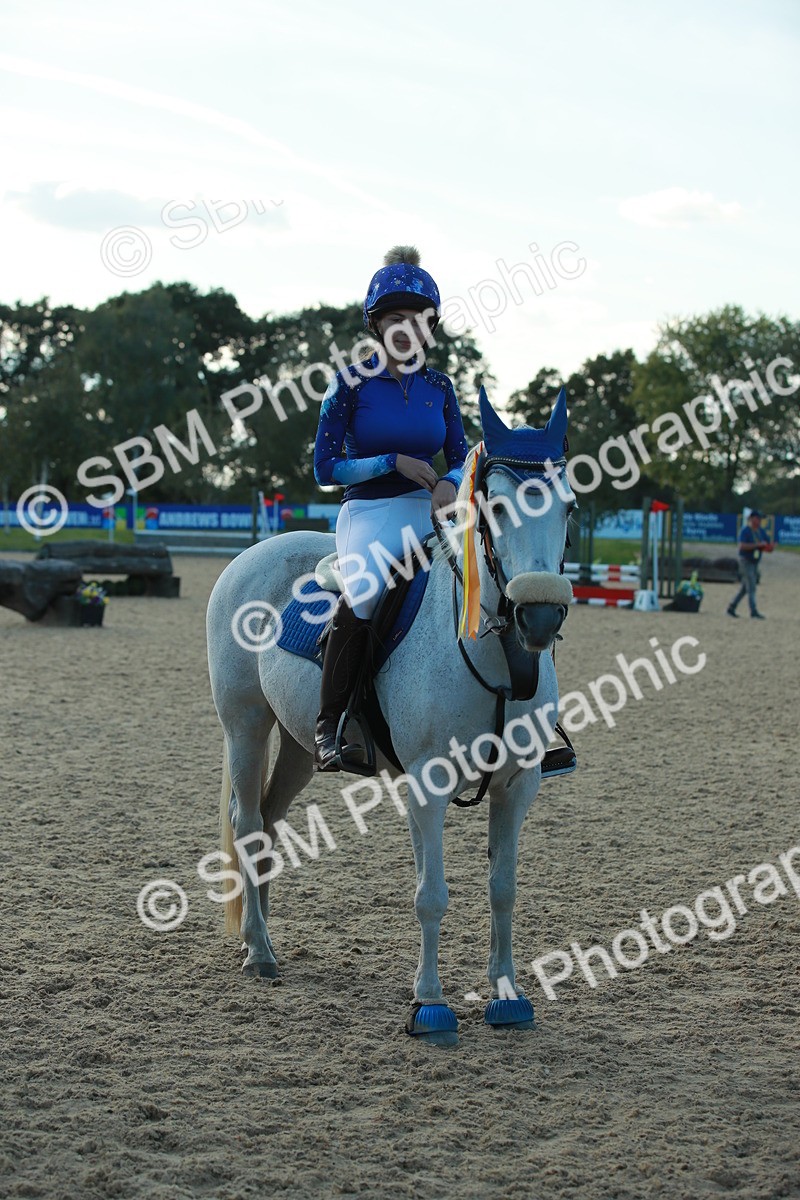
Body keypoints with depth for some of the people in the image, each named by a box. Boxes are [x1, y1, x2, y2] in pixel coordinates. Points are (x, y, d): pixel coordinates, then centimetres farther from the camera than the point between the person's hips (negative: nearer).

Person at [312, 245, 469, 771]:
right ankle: (329, 725, -23)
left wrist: (451, 483, -10)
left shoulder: (438, 386, 10)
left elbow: (463, 456, 14)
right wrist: (394, 462, -13)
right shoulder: (352, 383, -1)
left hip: (429, 512, 4)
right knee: (364, 592, -35)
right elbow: (326, 467, -3)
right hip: (369, 515, -4)